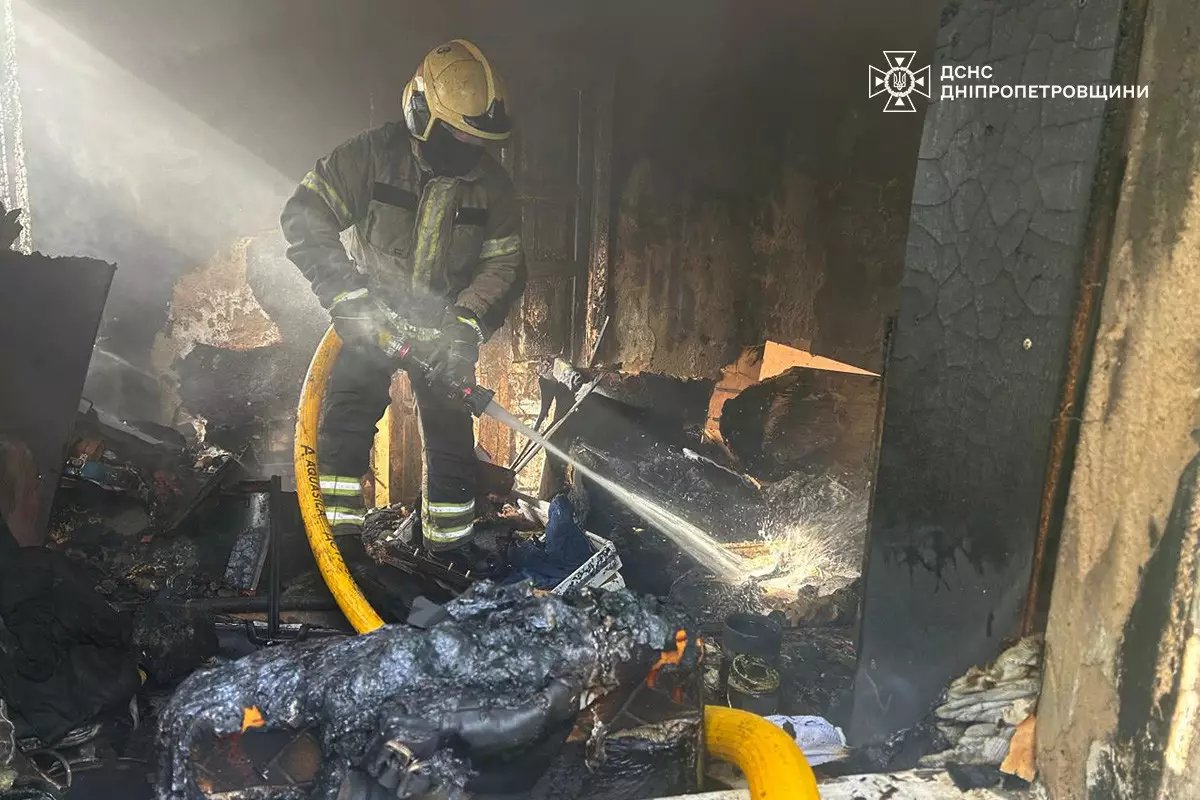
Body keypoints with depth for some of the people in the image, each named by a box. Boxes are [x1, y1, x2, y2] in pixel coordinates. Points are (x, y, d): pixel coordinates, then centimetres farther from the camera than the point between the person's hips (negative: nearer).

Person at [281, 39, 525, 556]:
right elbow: (304, 215, -18)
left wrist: (465, 322, -24)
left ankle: (450, 544, 14)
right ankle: (334, 538, 6)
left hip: (444, 326, 2)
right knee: (344, 425, -7)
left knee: (450, 433, 1)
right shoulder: (374, 154, -16)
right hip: (370, 318, -1)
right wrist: (349, 297, -29)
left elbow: (504, 264, -6)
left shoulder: (491, 182, -7)